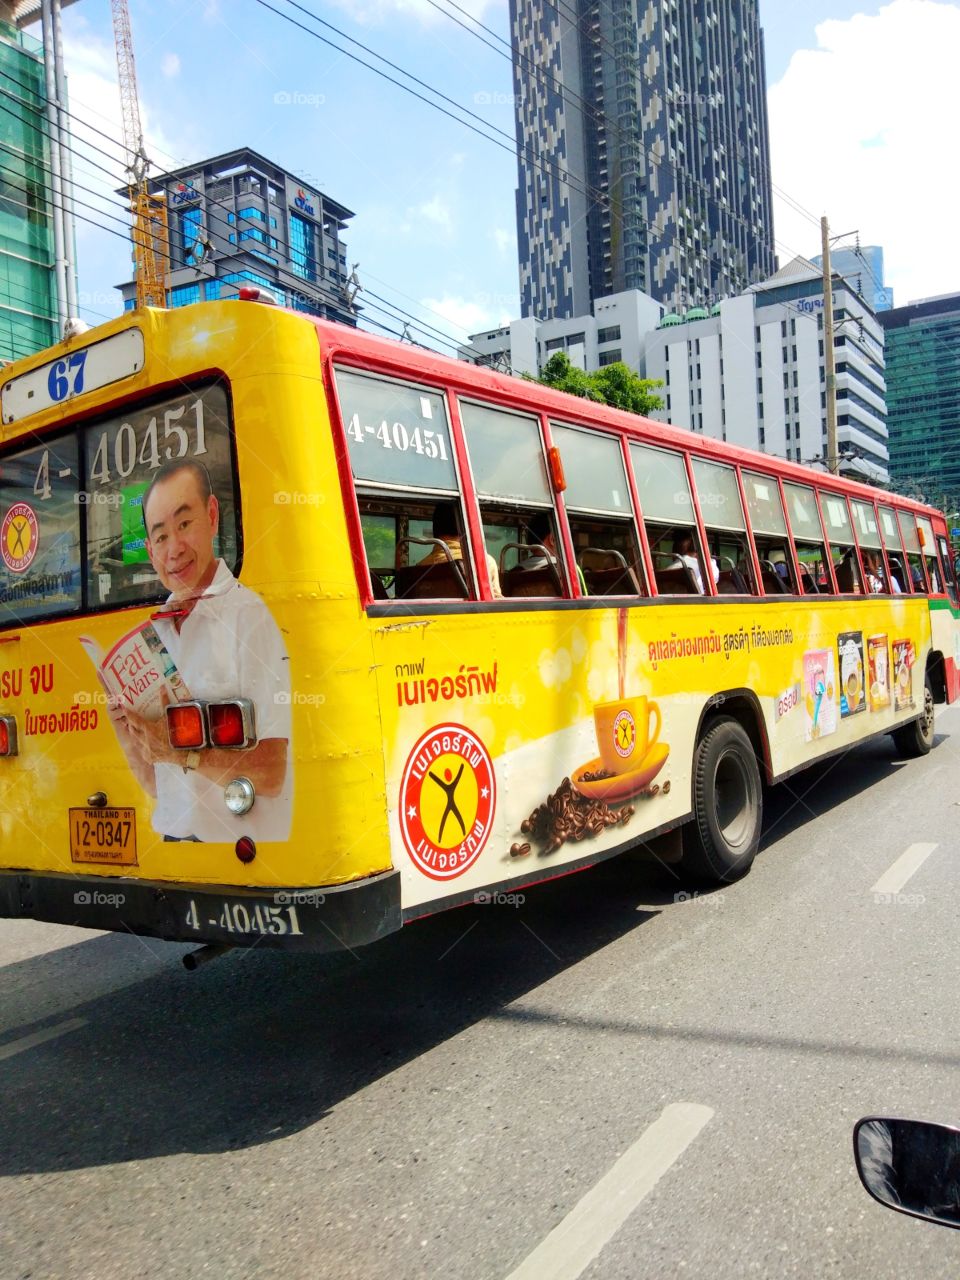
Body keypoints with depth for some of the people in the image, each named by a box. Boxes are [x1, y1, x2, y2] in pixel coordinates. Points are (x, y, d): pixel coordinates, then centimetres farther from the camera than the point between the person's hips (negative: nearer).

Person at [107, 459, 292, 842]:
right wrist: (123, 724, -2)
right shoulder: (155, 630, 9)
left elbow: (270, 774, -12)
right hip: (170, 834, 5)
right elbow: (155, 782, 14)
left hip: (235, 839, -5)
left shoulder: (248, 616, -10)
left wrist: (183, 751, -17)